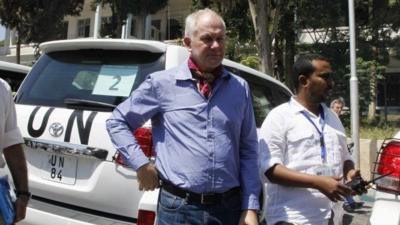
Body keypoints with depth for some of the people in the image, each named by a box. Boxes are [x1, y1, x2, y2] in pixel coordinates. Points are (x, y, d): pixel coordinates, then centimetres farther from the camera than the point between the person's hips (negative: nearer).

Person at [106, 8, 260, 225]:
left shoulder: (240, 88, 7)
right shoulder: (162, 83, -1)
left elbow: (249, 150, 8)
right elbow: (117, 121, 8)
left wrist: (250, 207, 2)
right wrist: (141, 165, -3)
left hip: (230, 207, 3)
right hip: (178, 207, -2)